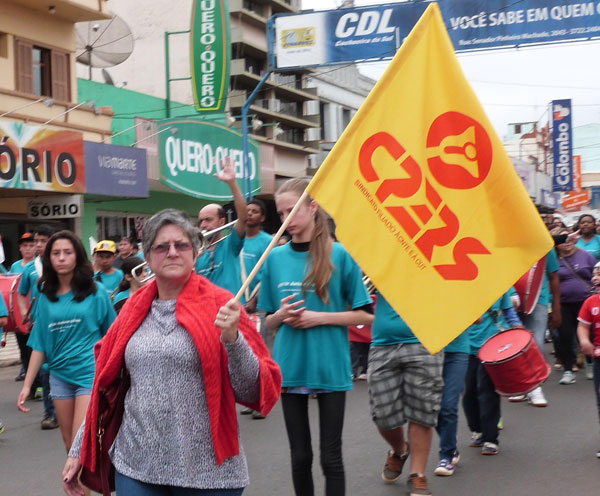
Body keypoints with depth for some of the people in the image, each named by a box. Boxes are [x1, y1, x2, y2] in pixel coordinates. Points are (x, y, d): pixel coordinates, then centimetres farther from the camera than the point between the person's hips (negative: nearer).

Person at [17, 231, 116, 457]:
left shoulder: (95, 292, -3)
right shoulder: (46, 297, 6)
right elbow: (39, 345, 7)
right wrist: (27, 385, 3)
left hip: (90, 374, -4)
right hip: (59, 376, 4)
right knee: (69, 443, 12)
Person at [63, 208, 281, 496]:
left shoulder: (219, 306, -6)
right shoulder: (135, 310, 5)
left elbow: (254, 392, -8)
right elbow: (106, 385, 13)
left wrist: (232, 339, -23)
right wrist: (79, 450, 13)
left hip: (208, 472, -2)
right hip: (135, 466, 3)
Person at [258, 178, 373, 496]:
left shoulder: (340, 255, -5)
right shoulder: (275, 257, 4)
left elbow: (365, 315, -3)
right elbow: (269, 322, 11)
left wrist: (319, 317, -15)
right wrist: (281, 315, -11)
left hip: (331, 369, -3)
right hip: (290, 369, 3)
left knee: (330, 457, 4)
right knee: (300, 455, 12)